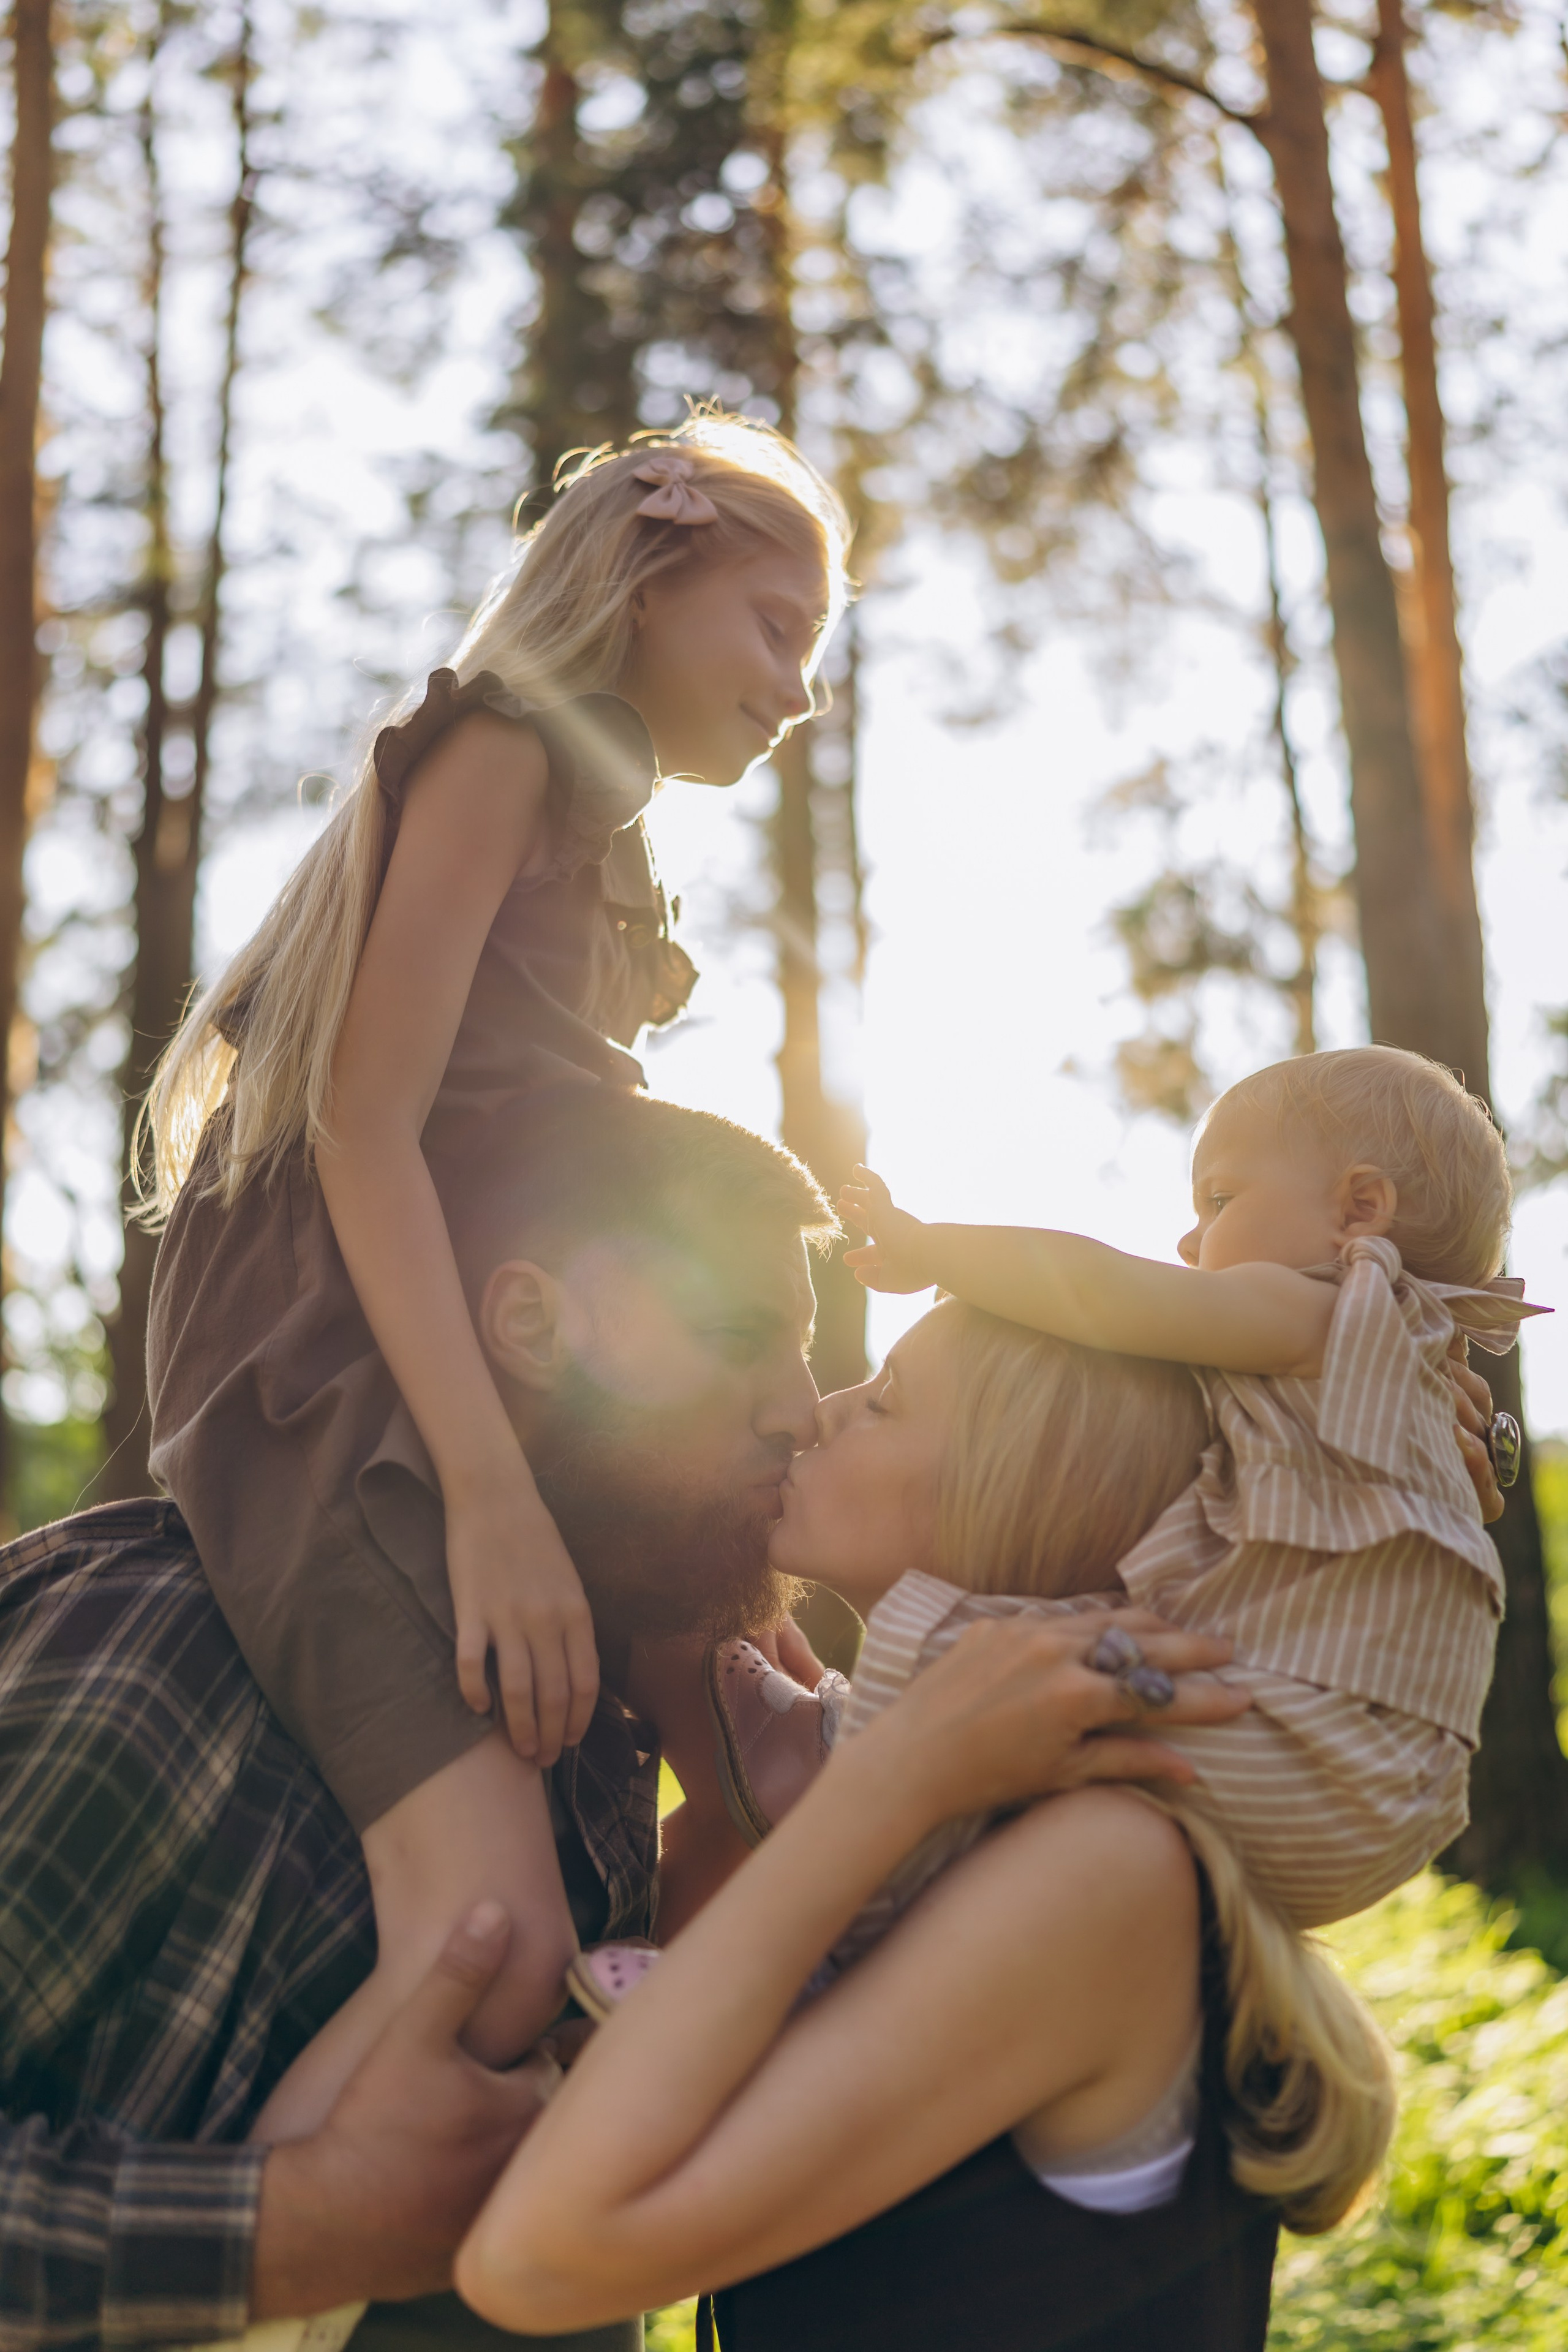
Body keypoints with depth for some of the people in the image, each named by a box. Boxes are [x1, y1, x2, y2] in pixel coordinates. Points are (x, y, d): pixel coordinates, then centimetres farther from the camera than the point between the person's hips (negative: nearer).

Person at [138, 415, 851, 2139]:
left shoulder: (593, 835, 28)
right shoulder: (500, 746, 1)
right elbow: (365, 1121, -13)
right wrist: (490, 1489, -22)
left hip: (463, 1382, 10)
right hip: (337, 1385, -10)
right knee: (493, 1942, -27)